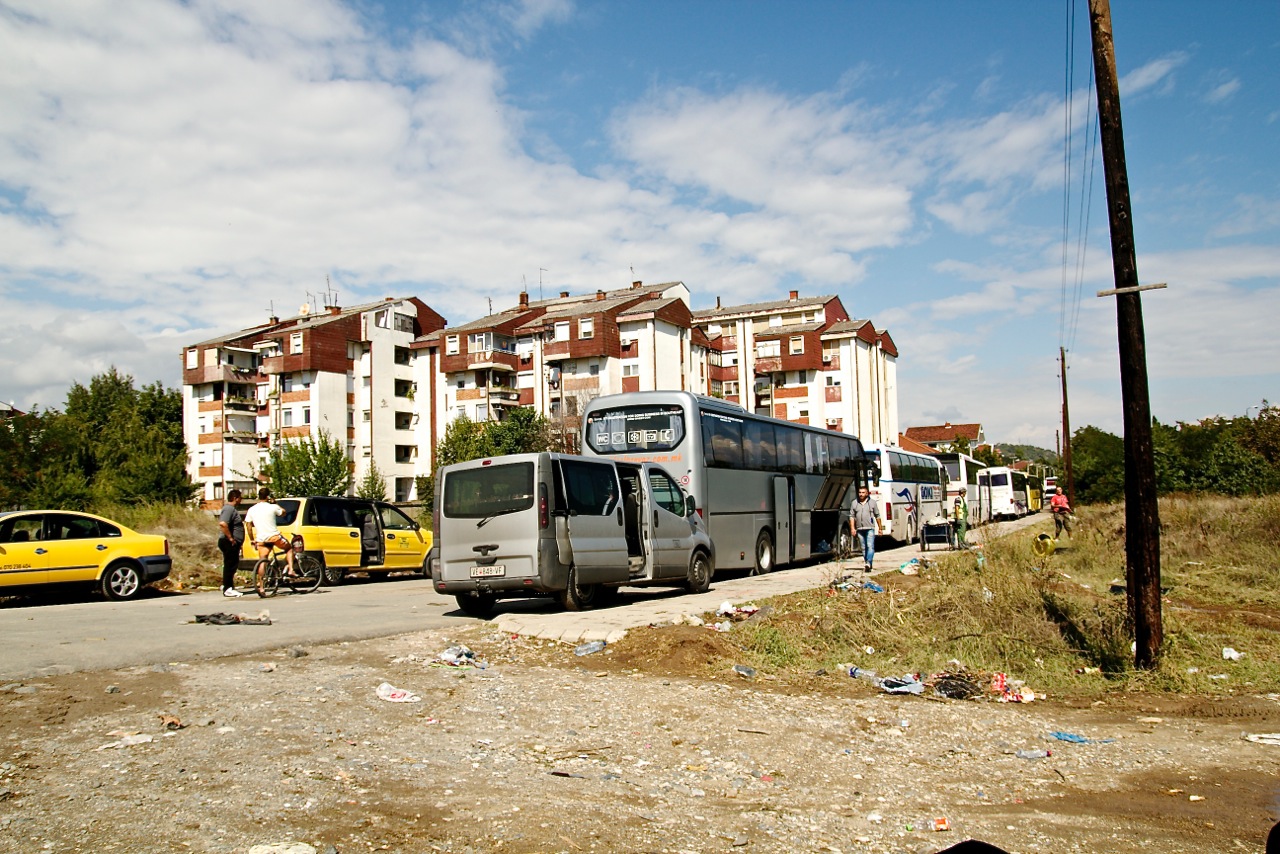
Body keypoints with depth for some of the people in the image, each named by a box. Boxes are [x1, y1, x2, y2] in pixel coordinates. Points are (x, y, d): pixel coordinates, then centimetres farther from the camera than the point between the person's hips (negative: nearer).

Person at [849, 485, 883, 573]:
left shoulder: (872, 502, 6)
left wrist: (880, 528, 10)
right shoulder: (855, 503, 9)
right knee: (863, 548, 8)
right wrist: (852, 528, -2)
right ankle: (865, 563, 15)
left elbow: (877, 516, 11)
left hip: (870, 529, -2)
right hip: (859, 529, 3)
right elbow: (852, 516, 7)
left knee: (870, 546, -14)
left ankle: (868, 563, -23)